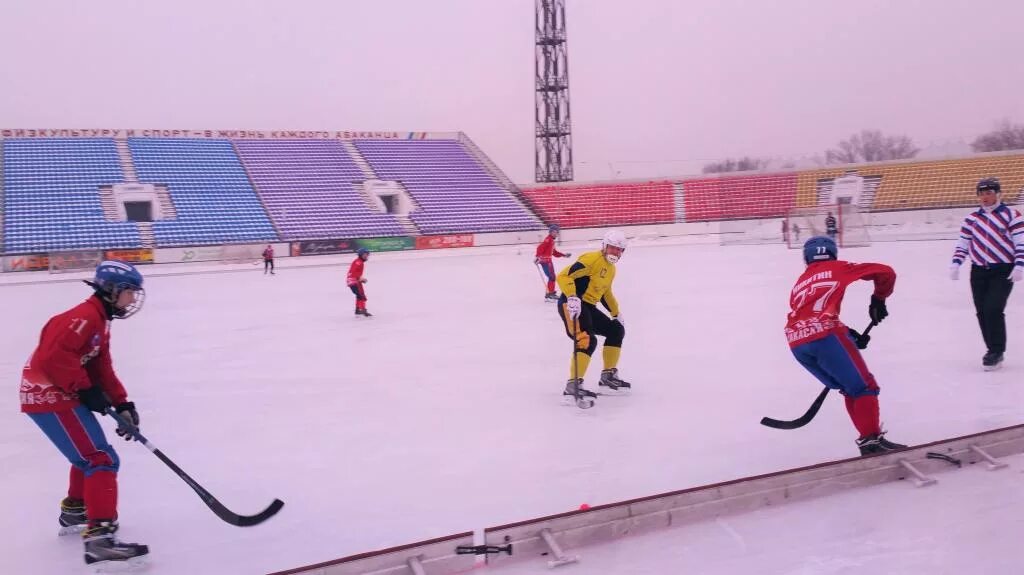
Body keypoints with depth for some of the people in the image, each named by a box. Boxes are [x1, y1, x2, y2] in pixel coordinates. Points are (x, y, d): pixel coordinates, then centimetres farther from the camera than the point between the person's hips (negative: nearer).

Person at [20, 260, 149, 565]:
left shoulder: (100, 321, 17)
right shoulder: (85, 316, -17)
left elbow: (102, 369, 16)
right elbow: (54, 355, -28)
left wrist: (122, 404, 8)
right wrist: (85, 389, -22)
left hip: (59, 395, 11)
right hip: (50, 396, -11)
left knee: (89, 453, 28)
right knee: (102, 459, -16)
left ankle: (74, 512, 45)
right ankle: (99, 536, -22)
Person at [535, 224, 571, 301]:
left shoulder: (551, 241, 18)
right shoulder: (548, 239, -13)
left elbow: (554, 252, 24)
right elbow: (540, 248, -25)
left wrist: (564, 255, 21)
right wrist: (537, 257, -32)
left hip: (548, 261, 10)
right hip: (545, 261, -10)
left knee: (552, 277, 16)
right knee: (551, 277, -11)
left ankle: (550, 293, 26)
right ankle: (550, 294, -8)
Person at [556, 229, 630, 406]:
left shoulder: (611, 269, 17)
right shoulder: (592, 259, -15)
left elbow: (605, 293, 32)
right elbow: (563, 276, -24)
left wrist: (616, 313, 32)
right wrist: (572, 297, -36)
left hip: (588, 307, 10)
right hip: (571, 305, -10)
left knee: (616, 330, 15)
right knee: (587, 340, -26)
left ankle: (608, 375, 25)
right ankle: (573, 384, -25)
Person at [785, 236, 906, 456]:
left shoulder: (800, 282, 33)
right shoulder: (838, 268, 19)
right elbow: (885, 272, 17)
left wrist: (848, 334, 23)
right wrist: (878, 300, 31)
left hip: (797, 343, 6)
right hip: (824, 335, -6)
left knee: (851, 388, 18)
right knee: (865, 387, 5)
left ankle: (868, 440, 14)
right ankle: (872, 439, -8)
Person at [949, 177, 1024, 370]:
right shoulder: (971, 218, 9)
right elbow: (963, 244, 14)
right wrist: (955, 263, 0)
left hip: (1003, 271, -4)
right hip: (979, 271, 4)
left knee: (993, 310, -16)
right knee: (982, 312, 3)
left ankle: (996, 352, -5)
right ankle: (992, 349, 16)